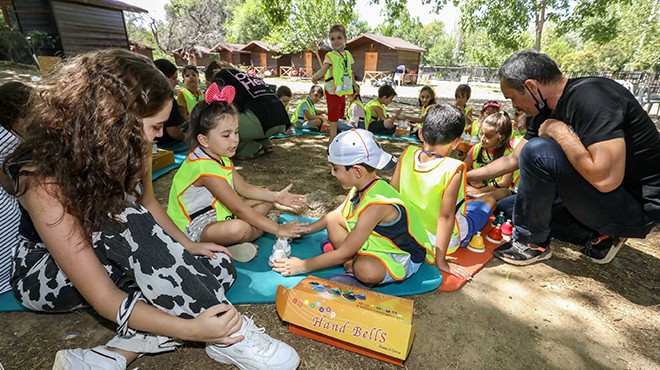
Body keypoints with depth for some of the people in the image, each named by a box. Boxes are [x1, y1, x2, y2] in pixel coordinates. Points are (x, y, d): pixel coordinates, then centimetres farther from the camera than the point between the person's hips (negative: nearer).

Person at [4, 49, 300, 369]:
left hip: (114, 257, 6)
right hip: (46, 272, -5)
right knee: (127, 222, -38)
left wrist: (187, 247, -11)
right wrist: (191, 329, -43)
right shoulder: (44, 179, -32)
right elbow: (104, 298, -34)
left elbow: (148, 204, 2)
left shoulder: (127, 147, -15)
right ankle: (227, 338, -30)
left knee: (218, 269, -14)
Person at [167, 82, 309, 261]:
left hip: (216, 211, 9)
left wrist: (276, 196, -7)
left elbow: (244, 188, 5)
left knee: (265, 200, 8)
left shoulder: (220, 156, -1)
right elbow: (239, 208, -29)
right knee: (239, 228, -39)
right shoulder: (205, 168, -29)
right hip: (193, 228, -9)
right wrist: (278, 229, -26)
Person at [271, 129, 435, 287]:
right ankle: (352, 265, -11)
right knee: (333, 221, 1)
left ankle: (353, 267, -7)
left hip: (404, 259, -9)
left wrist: (303, 266, -17)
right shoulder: (363, 187, -7)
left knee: (364, 270, -40)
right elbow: (336, 214, 11)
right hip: (379, 241, 9)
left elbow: (343, 254, -26)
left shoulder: (376, 204, -33)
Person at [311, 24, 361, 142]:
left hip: (343, 90, 7)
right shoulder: (330, 56, -11)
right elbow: (323, 70, -26)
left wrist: (355, 85, 27)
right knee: (333, 116, -4)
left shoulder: (348, 54, 10)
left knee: (339, 114, 16)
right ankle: (333, 140, 1)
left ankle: (336, 138, 30)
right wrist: (315, 76, -47)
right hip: (332, 90, -7)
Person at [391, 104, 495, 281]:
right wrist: (441, 261, -22)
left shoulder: (408, 154, -17)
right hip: (446, 240, -3)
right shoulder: (453, 169, -30)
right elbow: (445, 217, -29)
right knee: (488, 200, 23)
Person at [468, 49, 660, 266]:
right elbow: (513, 160, 11)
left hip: (637, 209, -9)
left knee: (537, 151, -25)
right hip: (600, 199, 9)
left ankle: (531, 243, -9)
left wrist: (559, 131, -22)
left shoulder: (592, 97, -24)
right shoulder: (546, 114, 1)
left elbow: (606, 178, -33)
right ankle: (595, 237, 4)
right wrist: (467, 177, 12)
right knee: (508, 206, 13)